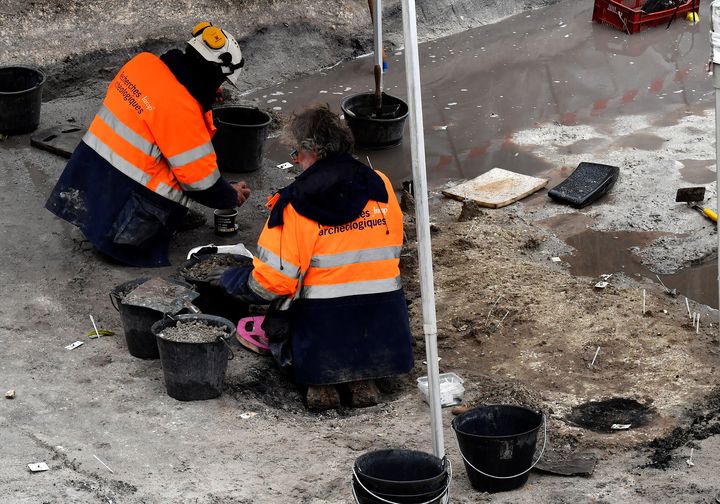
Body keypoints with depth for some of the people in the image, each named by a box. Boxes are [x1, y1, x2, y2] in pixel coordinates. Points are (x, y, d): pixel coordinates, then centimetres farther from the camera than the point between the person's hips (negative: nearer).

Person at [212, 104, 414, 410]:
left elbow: (270, 281, -9)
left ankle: (320, 379, 2)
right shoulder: (380, 186, 2)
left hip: (321, 329, -3)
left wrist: (227, 280, 10)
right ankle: (363, 377, 9)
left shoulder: (295, 204, -10)